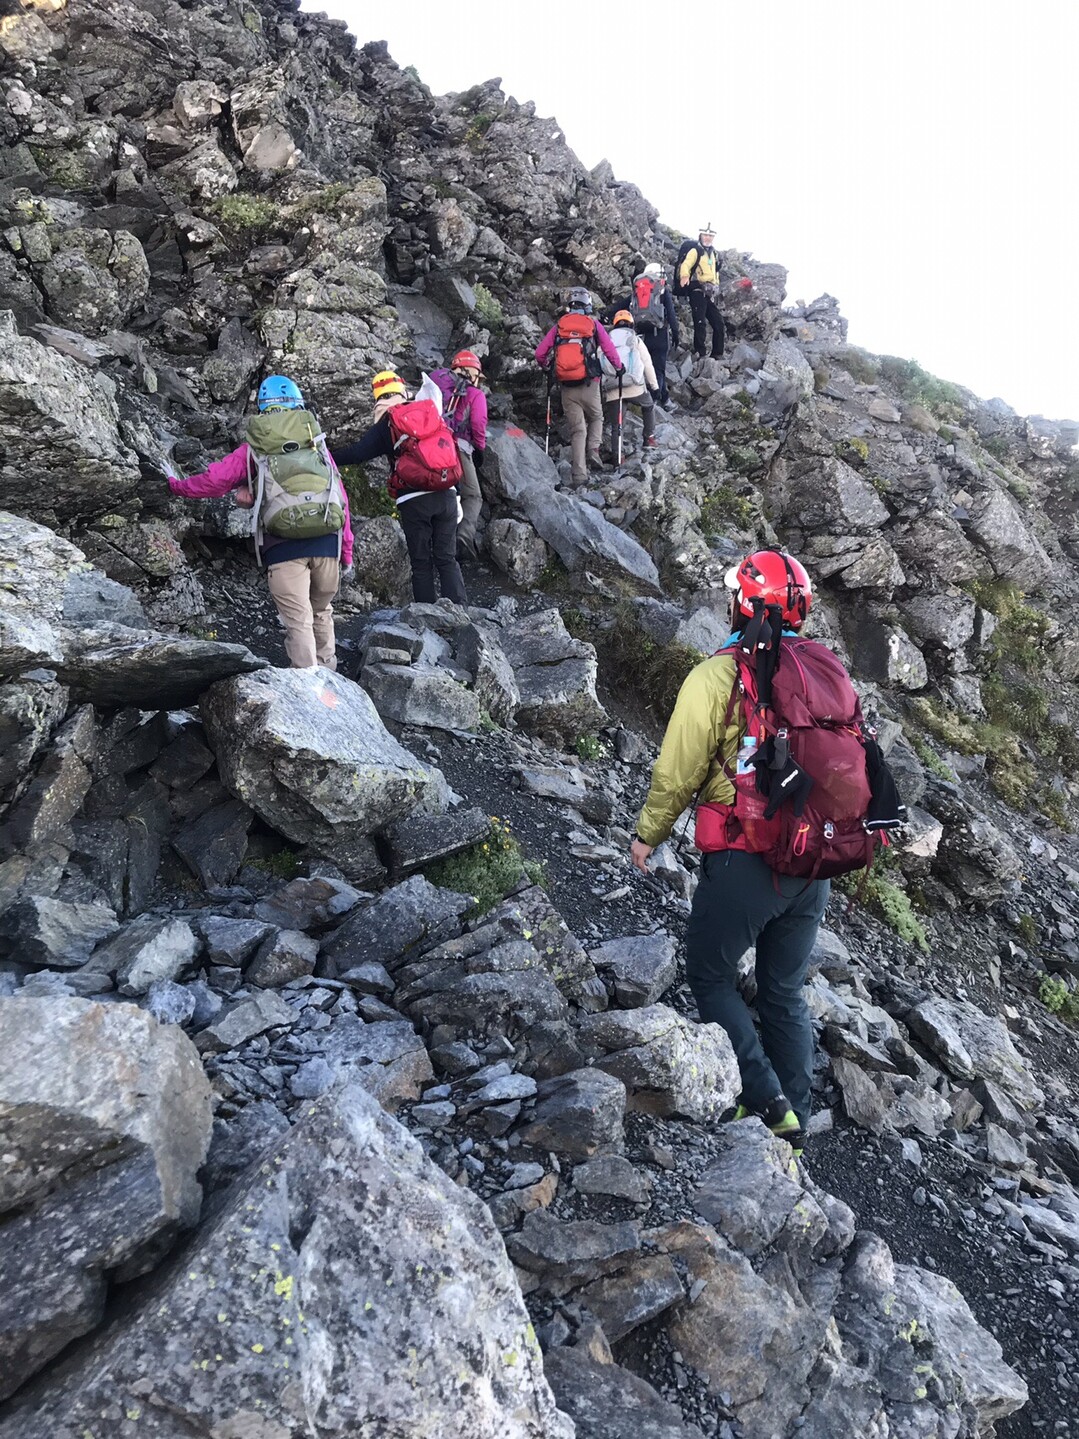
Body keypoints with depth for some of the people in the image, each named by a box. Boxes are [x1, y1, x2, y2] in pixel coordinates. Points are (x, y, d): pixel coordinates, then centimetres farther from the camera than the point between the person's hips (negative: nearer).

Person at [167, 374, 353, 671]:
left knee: (298, 621, -1)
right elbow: (341, 498, 14)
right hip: (327, 543, 2)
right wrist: (347, 554, 19)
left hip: (283, 545, -2)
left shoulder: (253, 449, 12)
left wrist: (177, 485, 31)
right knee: (321, 613, 19)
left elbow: (214, 480, 11)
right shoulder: (317, 443, 17)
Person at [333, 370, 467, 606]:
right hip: (446, 496, 3)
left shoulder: (385, 425, 0)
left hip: (414, 501, -3)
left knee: (421, 563, 6)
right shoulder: (431, 413, 10)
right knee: (447, 559, 8)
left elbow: (357, 454, -4)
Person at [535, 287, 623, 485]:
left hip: (566, 387, 1)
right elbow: (609, 349, 0)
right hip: (589, 385, -1)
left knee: (577, 430, 5)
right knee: (596, 418, 24)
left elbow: (539, 353, 5)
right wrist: (618, 367, 18)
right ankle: (593, 450, 0)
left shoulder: (559, 326, 8)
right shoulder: (593, 324, 4)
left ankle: (580, 475, -2)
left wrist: (546, 369, 25)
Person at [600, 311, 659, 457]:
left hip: (611, 390, 1)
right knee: (648, 407, 28)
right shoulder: (636, 340, 13)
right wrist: (654, 386, 16)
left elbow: (600, 367, 9)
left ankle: (616, 453, -5)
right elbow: (647, 365, 9)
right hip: (634, 386, -1)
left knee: (615, 426, 9)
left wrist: (601, 391, 12)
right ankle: (648, 438, 21)